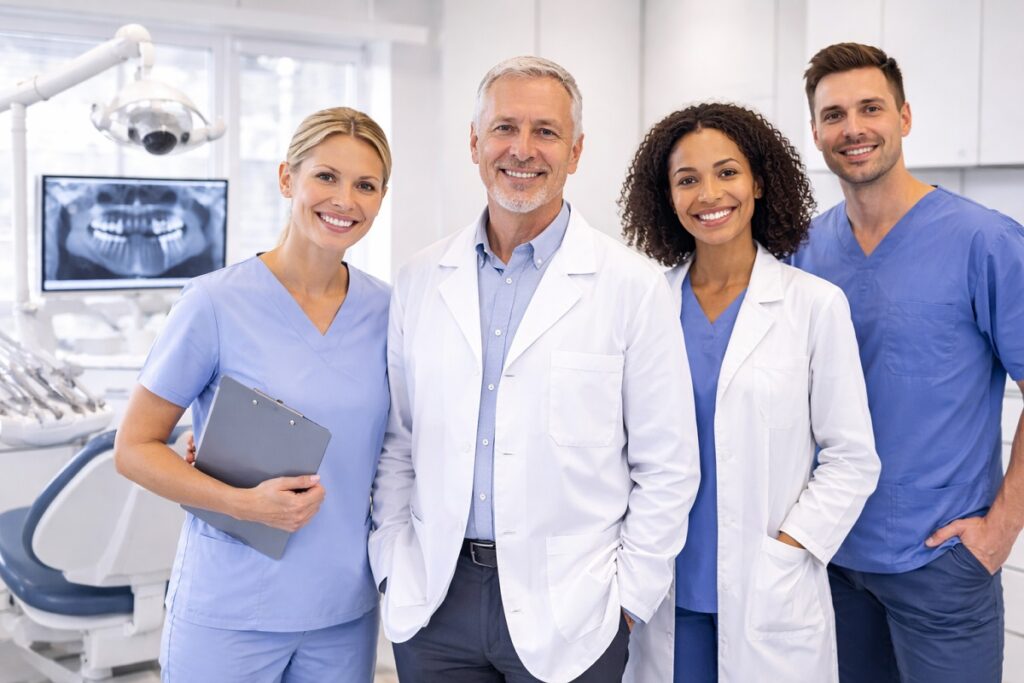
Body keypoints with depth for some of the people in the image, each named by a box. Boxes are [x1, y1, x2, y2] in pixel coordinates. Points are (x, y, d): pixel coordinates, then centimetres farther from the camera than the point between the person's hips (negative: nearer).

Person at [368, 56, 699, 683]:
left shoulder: (635, 286, -6)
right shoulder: (420, 282, 4)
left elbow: (667, 466, -4)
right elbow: (396, 442, 9)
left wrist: (628, 599, -5)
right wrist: (394, 567, 4)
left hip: (569, 613, -2)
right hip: (433, 602, 3)